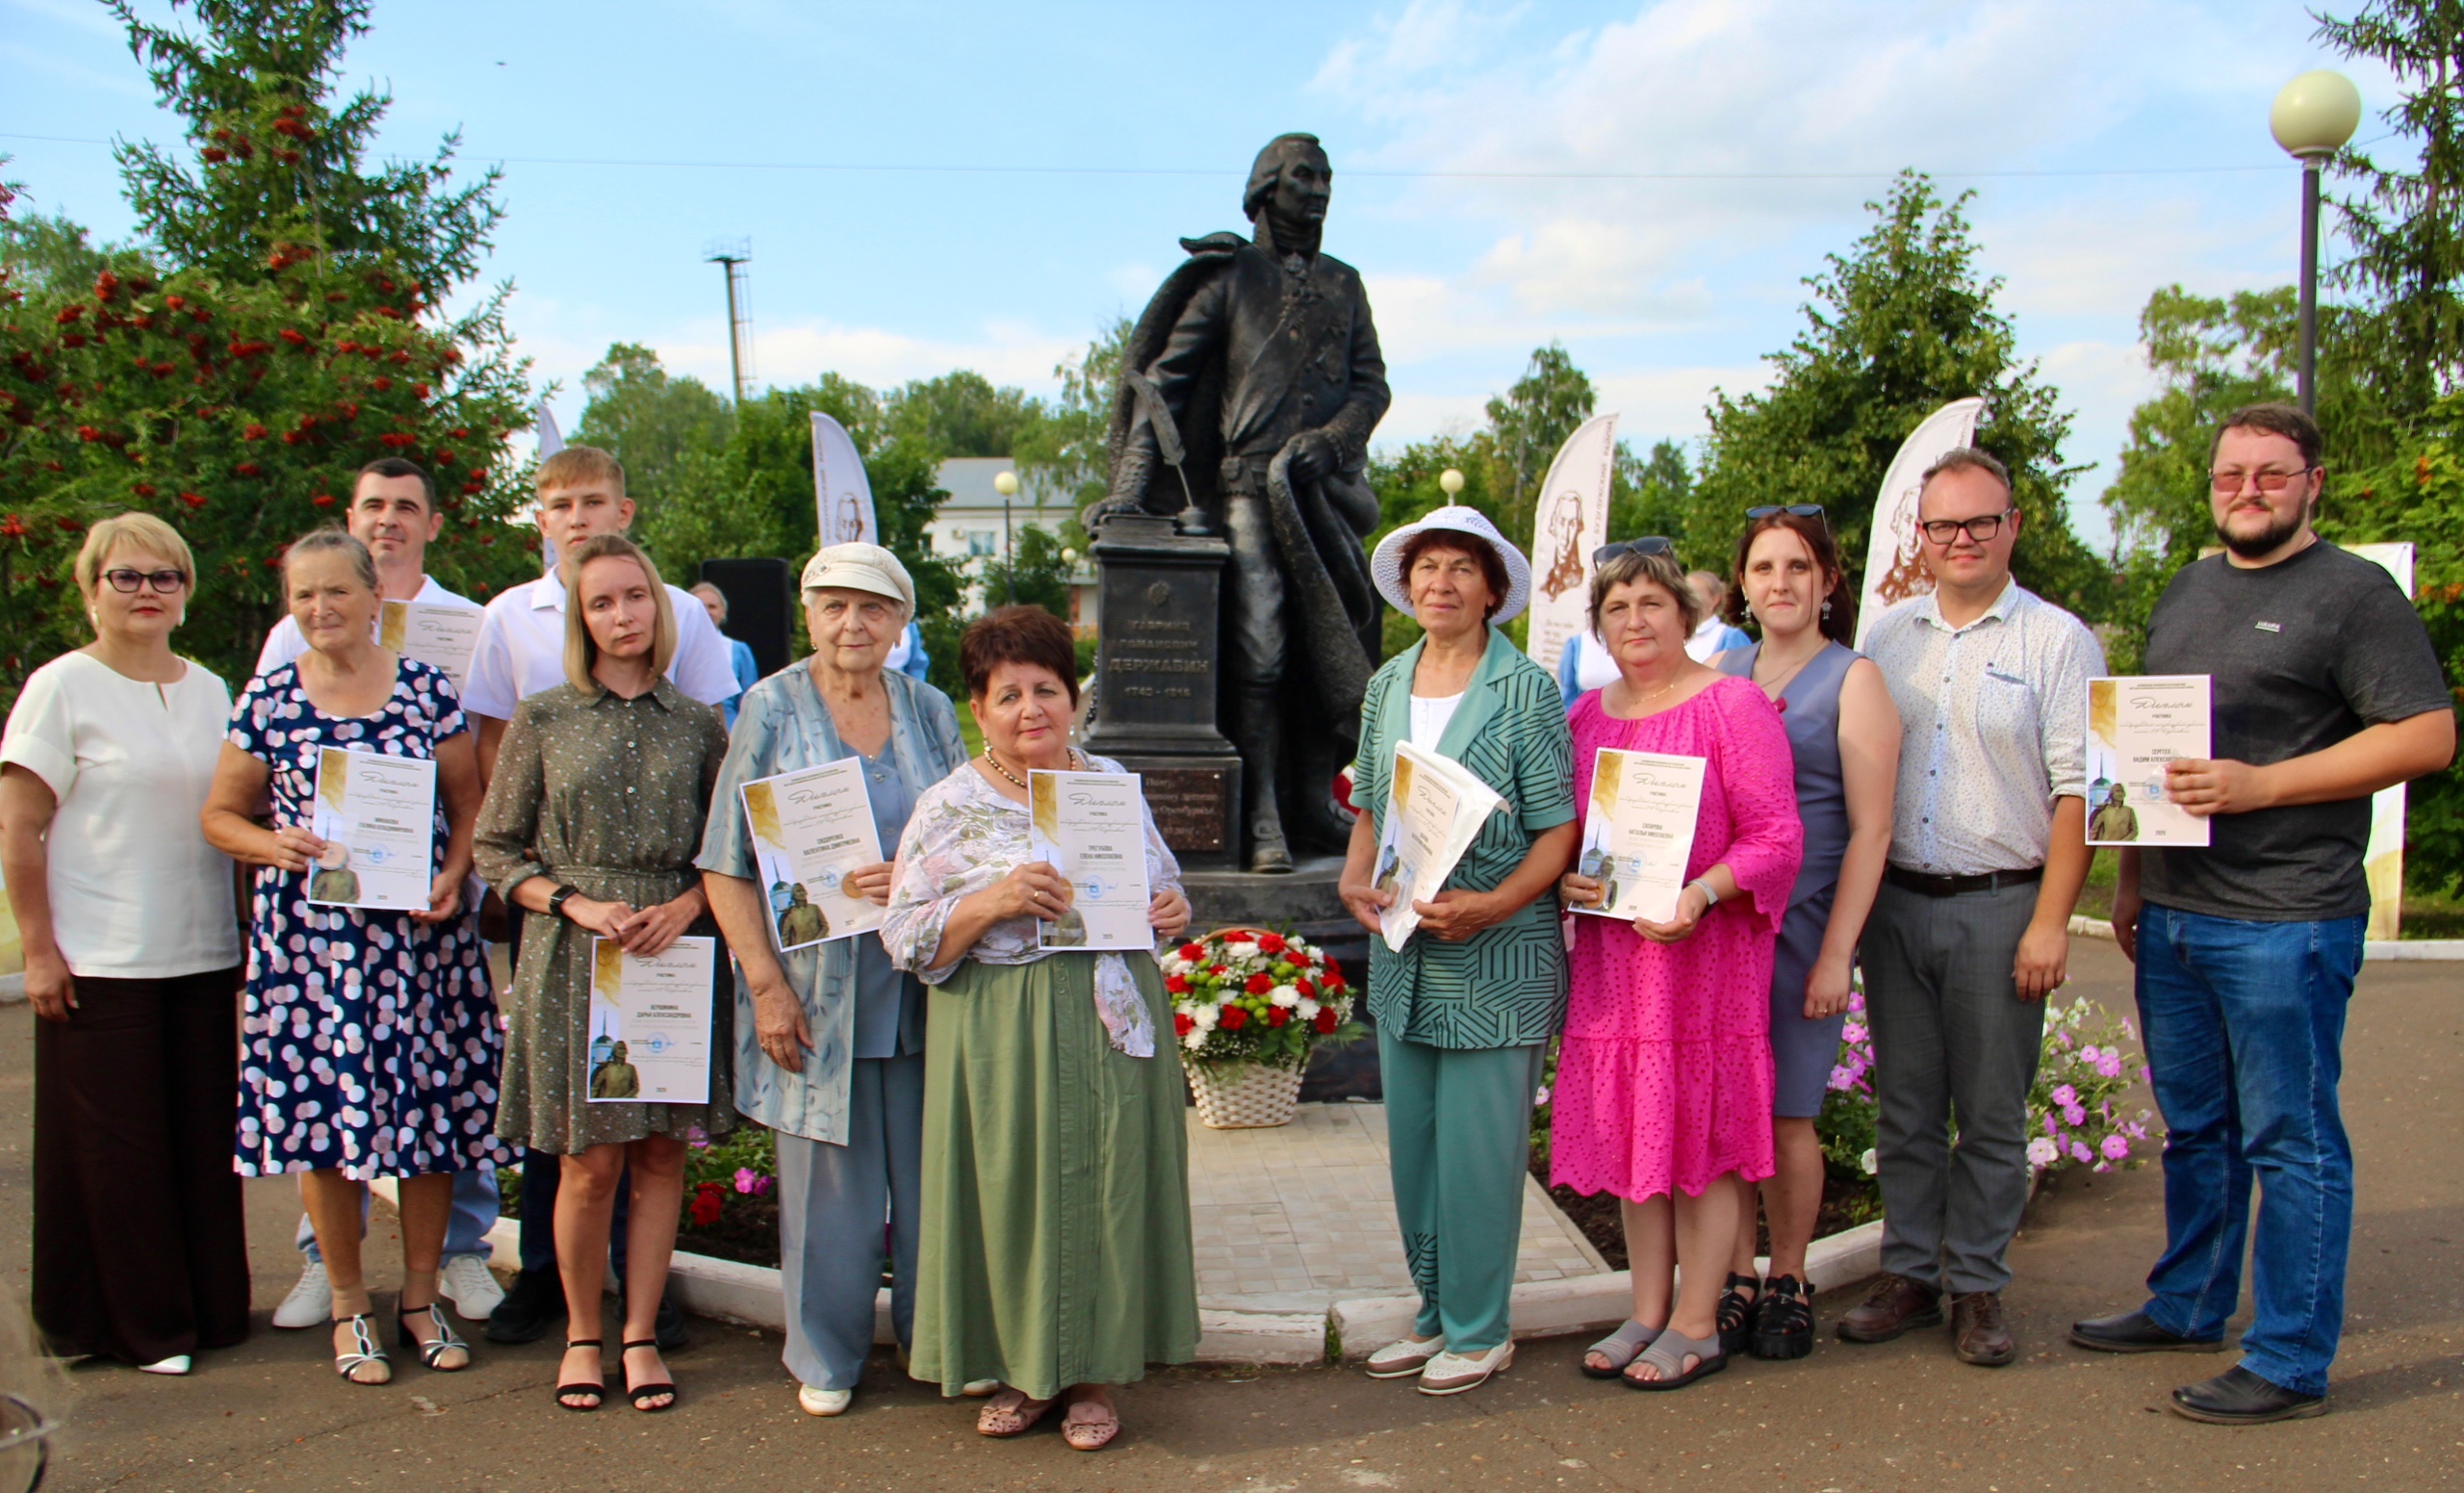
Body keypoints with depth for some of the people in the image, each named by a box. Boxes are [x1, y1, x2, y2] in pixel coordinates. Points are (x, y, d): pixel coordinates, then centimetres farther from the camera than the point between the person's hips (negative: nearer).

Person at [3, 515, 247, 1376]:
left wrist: (246, 934, 12)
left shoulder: (209, 691, 11)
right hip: (99, 963, -5)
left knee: (206, 1140, 9)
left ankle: (212, 1308, 22)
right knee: (117, 1146, 3)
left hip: (204, 953, 5)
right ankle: (136, 1326, 16)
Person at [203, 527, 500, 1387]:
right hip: (308, 934, 0)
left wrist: (452, 875, -7)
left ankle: (420, 1299, 20)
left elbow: (470, 800, 9)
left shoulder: (426, 690, 4)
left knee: (430, 1108, 4)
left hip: (418, 935, 0)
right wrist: (277, 846, -9)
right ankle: (348, 1306, 19)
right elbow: (221, 815, 11)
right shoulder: (267, 701, 4)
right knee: (324, 1111, 2)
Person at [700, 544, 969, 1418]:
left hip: (920, 985, 2)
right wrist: (766, 984, -9)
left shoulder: (930, 712, 8)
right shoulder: (772, 709, 1)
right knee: (826, 1174, 5)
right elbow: (730, 865, -1)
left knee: (930, 1167, 7)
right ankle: (827, 1357, 21)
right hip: (815, 987, -2)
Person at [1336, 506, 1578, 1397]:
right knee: (1411, 1142, 14)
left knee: (1478, 1148, 0)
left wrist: (1490, 904, -22)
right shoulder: (1388, 687, 10)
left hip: (1496, 955, -6)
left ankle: (1481, 1330, 17)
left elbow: (1560, 828, -9)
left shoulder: (1525, 690, -7)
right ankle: (1435, 1314, 29)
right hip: (1401, 954, 6)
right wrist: (1355, 881, -1)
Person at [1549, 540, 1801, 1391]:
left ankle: (1697, 1327, 13)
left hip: (1705, 955, -6)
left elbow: (1776, 838, -10)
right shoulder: (1585, 717, 11)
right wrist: (1566, 878, -3)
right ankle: (1648, 1313, 23)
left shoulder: (1732, 705, -6)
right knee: (1631, 1136, 11)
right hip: (1611, 951, 6)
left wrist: (1701, 895, -23)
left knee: (1702, 1137, 1)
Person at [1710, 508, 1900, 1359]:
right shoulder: (1720, 676, 11)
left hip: (1801, 926, -3)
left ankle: (1788, 1282, 20)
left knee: (1786, 1116, 2)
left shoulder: (1853, 680, -1)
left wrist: (1836, 953, -11)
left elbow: (1870, 829, -6)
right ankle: (1736, 1280, 18)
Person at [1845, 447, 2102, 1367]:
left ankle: (1978, 1290, 17)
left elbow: (2077, 791, -6)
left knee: (1992, 1116, 5)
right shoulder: (1886, 639, 11)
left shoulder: (2056, 640, -2)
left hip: (2000, 906, -3)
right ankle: (1908, 1276, 22)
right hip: (1895, 903, 4)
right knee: (1903, 1108, 10)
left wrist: (2050, 922, -12)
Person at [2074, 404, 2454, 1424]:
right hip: (2172, 914, 7)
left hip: (2286, 921, -7)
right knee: (2194, 1128, 17)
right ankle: (2188, 1307, 31)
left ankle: (2292, 1362, 10)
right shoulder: (2187, 591, 16)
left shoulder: (2355, 593, -6)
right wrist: (2133, 875, 16)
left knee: (2290, 1140, 1)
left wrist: (2259, 785, -18)